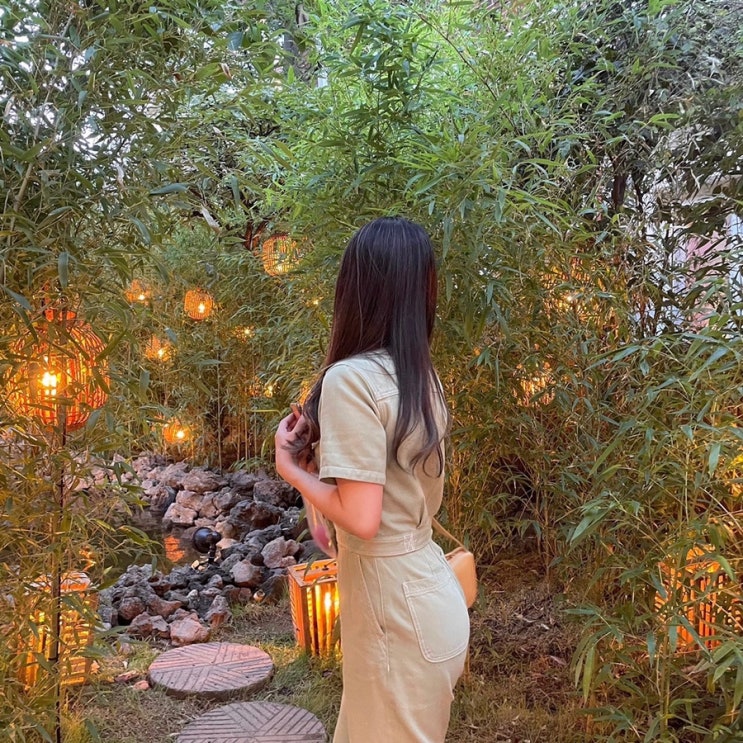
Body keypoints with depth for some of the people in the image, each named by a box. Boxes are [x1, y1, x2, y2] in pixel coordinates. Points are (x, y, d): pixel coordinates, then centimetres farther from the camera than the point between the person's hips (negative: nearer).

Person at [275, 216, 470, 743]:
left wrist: (291, 466, -9)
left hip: (394, 604, -8)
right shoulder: (421, 375, 4)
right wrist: (321, 448, 10)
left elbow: (361, 518, -25)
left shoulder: (351, 377, -22)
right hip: (424, 588, 8)